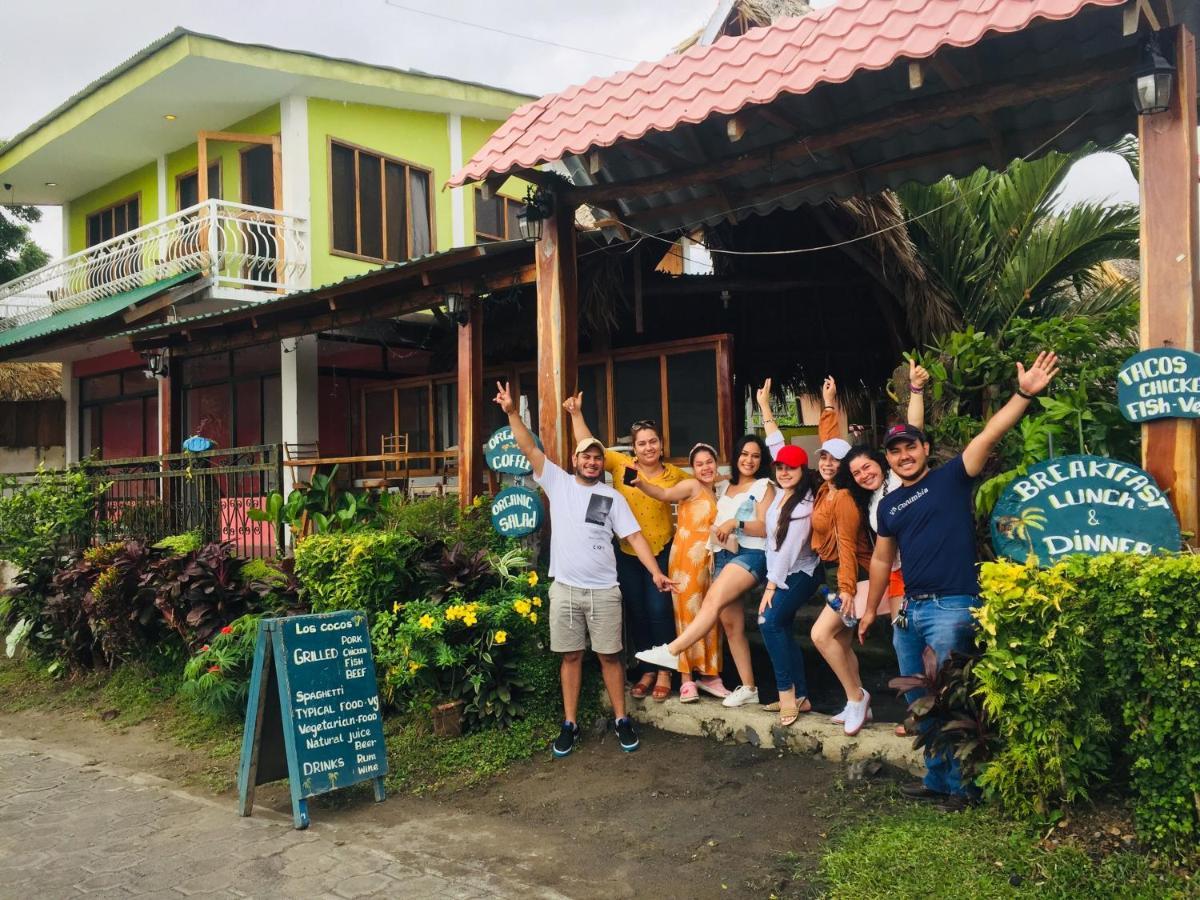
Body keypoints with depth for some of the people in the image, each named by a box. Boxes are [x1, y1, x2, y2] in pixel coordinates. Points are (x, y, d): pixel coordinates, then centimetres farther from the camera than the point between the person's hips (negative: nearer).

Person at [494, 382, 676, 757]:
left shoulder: (613, 497, 4)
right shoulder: (558, 482, 5)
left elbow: (634, 536, 0)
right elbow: (530, 449, -1)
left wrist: (656, 572, -11)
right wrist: (512, 412, -12)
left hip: (603, 590, 0)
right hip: (565, 588, 0)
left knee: (609, 656, 6)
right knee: (570, 655, 8)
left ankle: (621, 720, 18)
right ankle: (570, 724, 16)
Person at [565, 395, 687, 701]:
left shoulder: (675, 475, -2)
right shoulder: (621, 465, -2)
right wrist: (576, 414, -7)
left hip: (661, 552, -2)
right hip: (626, 553, 2)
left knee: (659, 611, -3)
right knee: (636, 613, 10)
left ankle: (665, 672, 12)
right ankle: (647, 671, 24)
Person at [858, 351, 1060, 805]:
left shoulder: (950, 478, -4)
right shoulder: (889, 505, 13)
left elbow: (989, 436, -17)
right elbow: (881, 559, 21)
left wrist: (1024, 394, -29)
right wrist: (871, 609, 24)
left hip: (952, 608, -7)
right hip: (909, 611, 7)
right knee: (919, 701, 14)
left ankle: (960, 782, 11)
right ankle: (938, 778, 27)